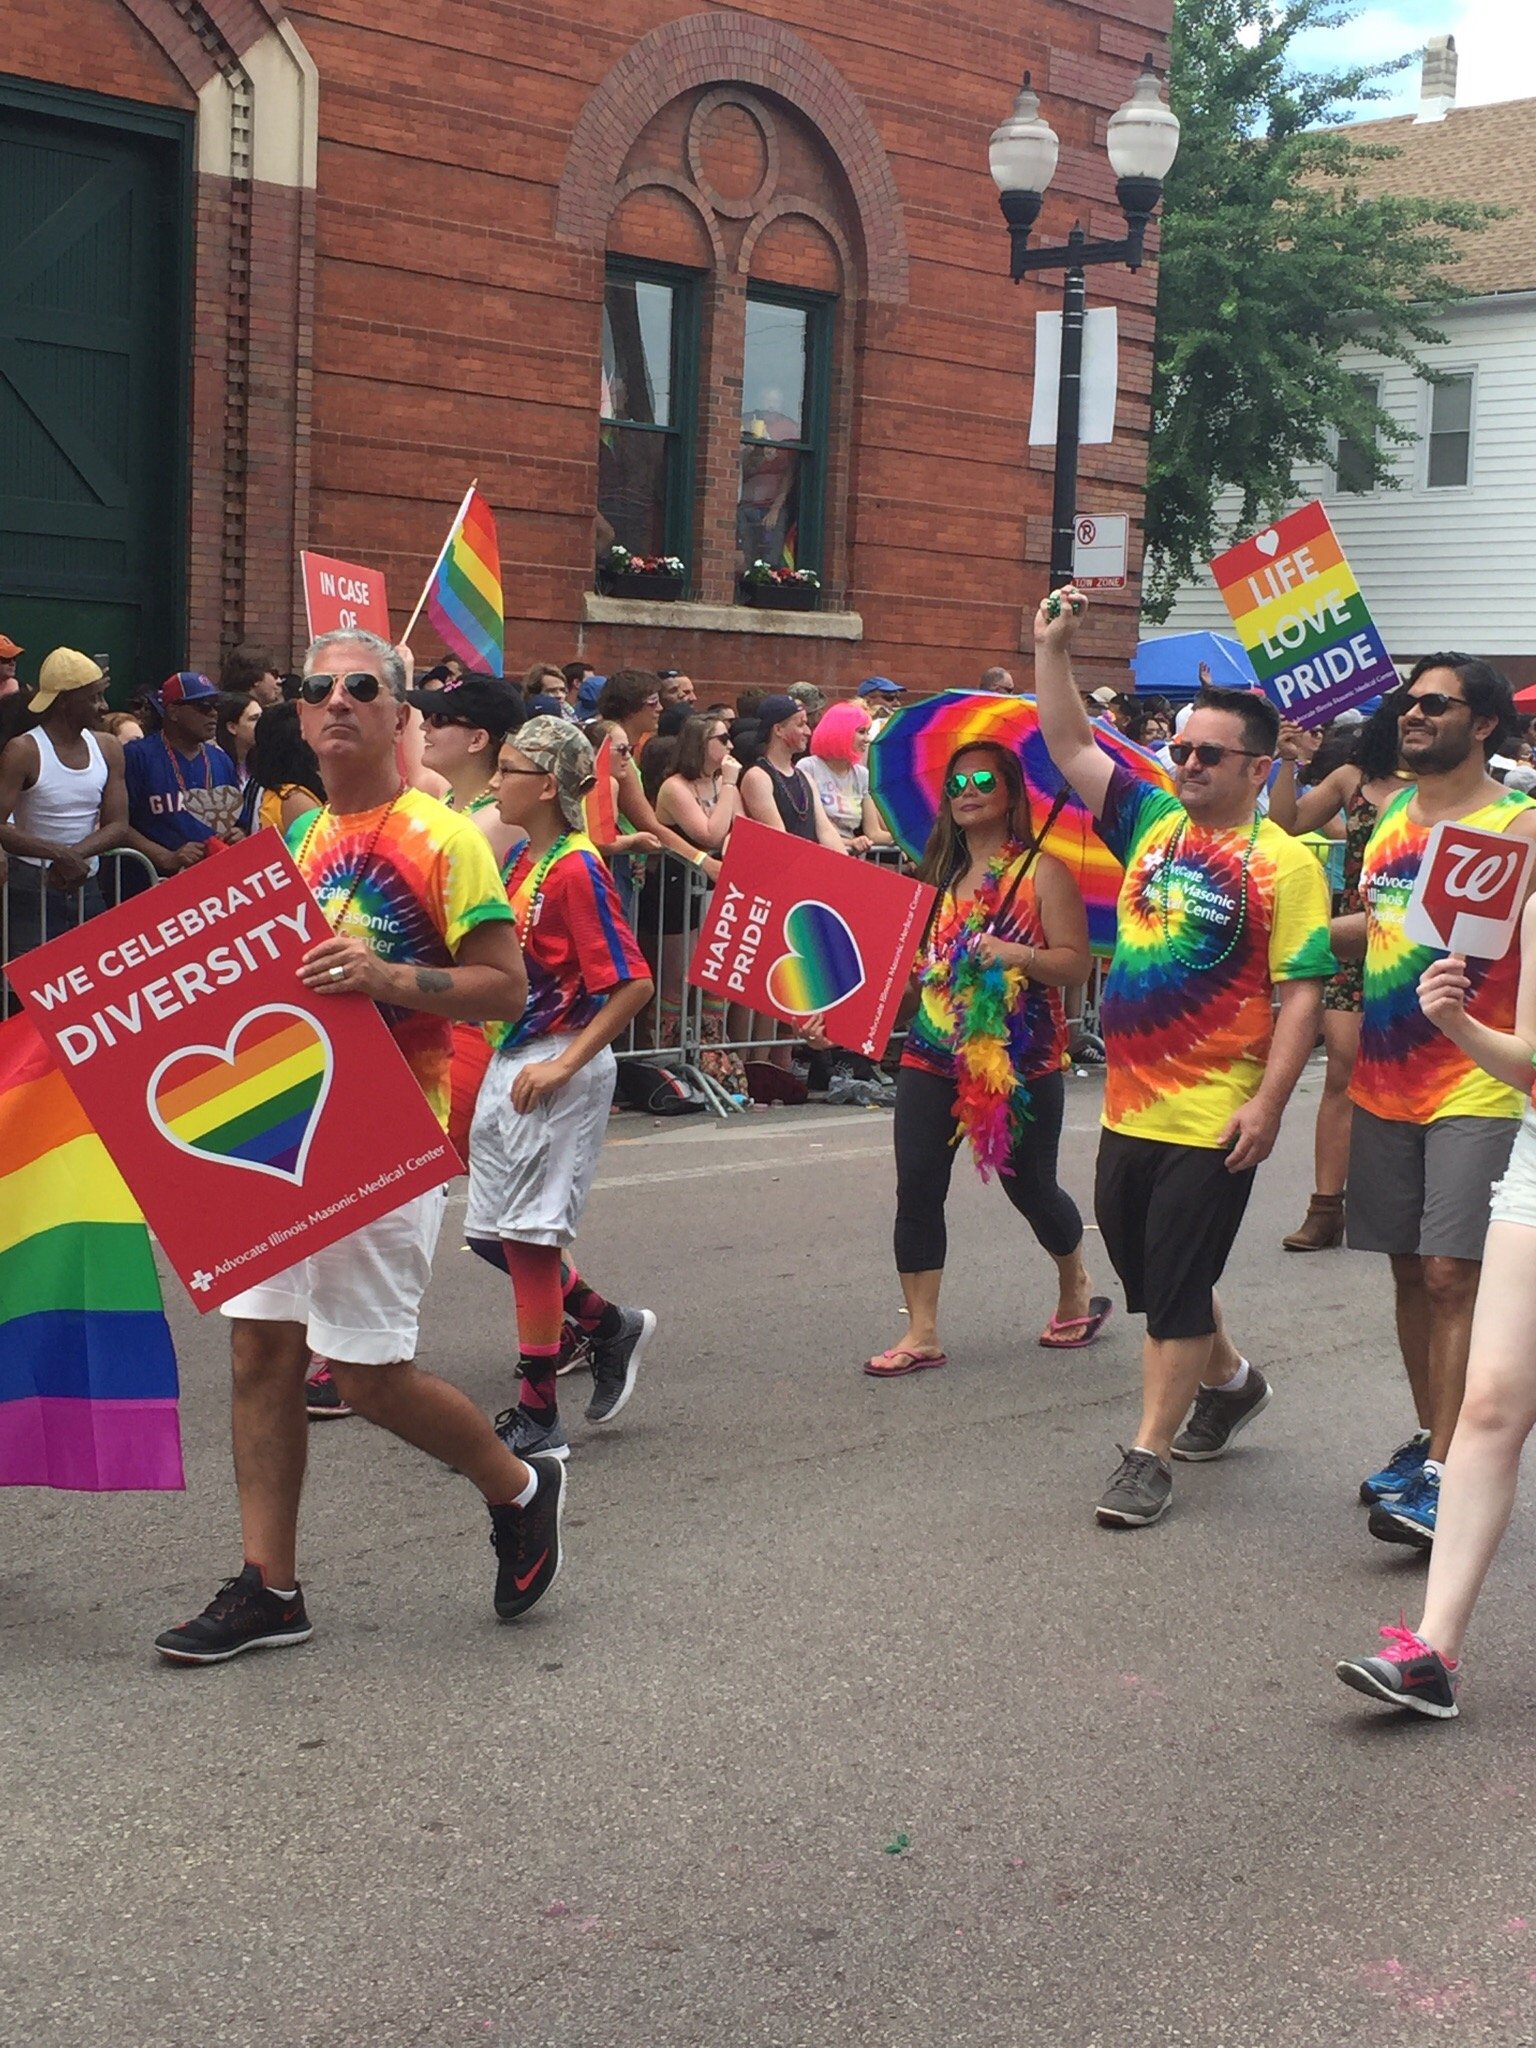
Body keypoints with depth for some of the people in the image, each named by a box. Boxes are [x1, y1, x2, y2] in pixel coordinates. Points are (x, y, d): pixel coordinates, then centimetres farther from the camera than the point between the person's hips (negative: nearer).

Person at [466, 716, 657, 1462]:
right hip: (508, 1063, 9)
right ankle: (611, 1326, 32)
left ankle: (538, 1421, 7)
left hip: (558, 1073, -9)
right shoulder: (522, 860, 10)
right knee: (492, 1233, 13)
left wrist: (563, 1064, -20)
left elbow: (632, 984, -20)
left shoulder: (576, 870, -16)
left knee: (527, 1236, -3)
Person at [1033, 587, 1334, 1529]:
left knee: (1174, 1289, -2)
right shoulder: (1153, 821, 8)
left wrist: (1267, 1104, -18)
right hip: (1130, 1107, 7)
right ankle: (1229, 1380, 43)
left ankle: (1150, 1456, 8)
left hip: (1214, 1121, -7)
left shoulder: (1283, 862, -10)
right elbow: (1073, 748, 8)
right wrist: (1053, 649, -1)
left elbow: (1302, 993, -13)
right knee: (1147, 1268, 19)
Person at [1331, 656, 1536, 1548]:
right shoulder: (1389, 821, 13)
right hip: (1384, 1084, 6)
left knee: (1453, 1275, -10)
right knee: (1410, 1272, 12)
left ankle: (1444, 1475, -8)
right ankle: (1429, 1440, 25)